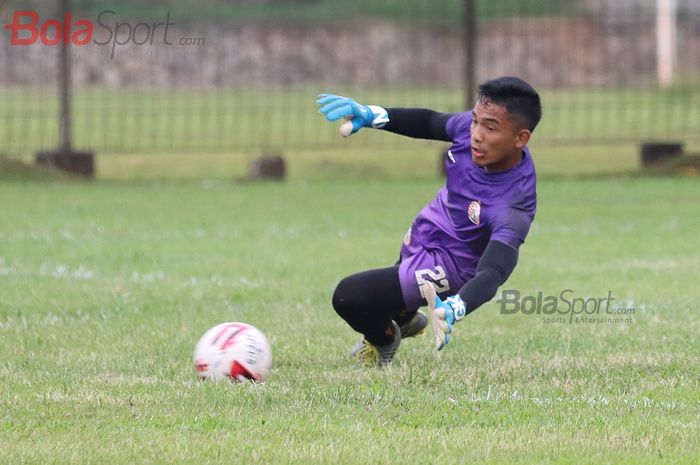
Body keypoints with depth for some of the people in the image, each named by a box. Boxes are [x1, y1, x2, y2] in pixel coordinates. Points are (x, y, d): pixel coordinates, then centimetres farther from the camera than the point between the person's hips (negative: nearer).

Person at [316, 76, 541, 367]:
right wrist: (369, 115, -13)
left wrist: (454, 309, -70)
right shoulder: (471, 125, -23)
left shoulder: (514, 206, -41)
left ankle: (384, 339, 24)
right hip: (425, 228, 7)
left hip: (448, 265, -7)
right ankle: (406, 318, 72)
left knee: (348, 297, -11)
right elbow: (430, 123, -2)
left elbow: (492, 273, -51)